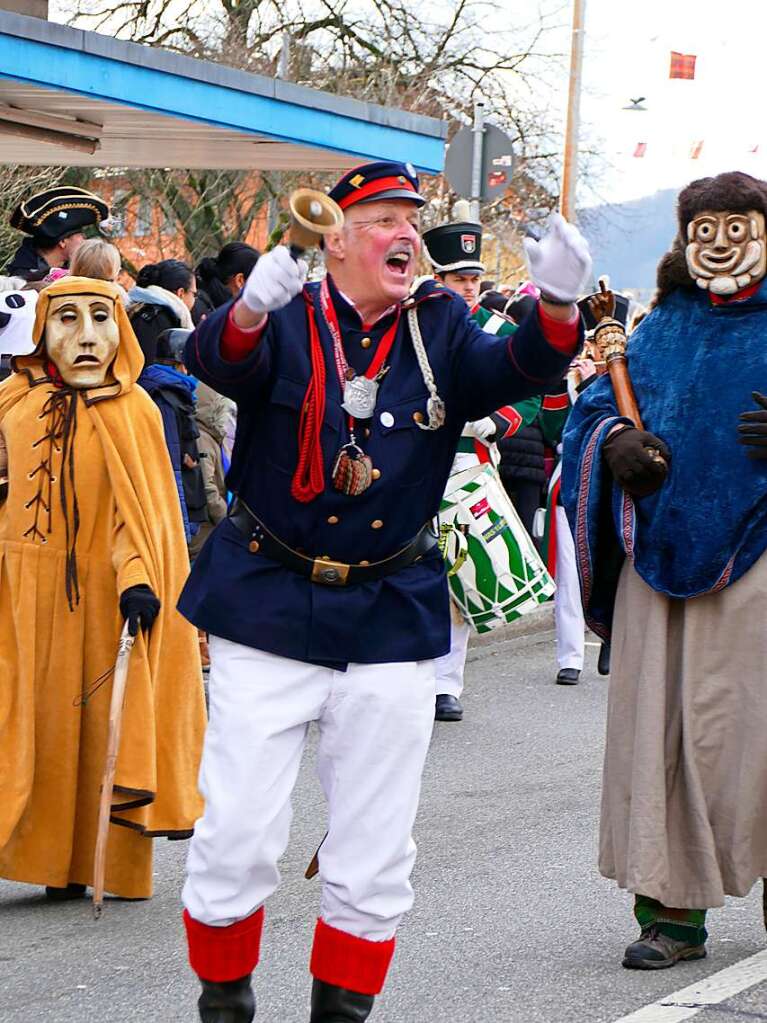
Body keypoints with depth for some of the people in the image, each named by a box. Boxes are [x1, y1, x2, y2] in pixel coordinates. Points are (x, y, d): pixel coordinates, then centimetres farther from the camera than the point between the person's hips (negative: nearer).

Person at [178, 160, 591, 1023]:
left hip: (391, 617, 3)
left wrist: (556, 311, -34)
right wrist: (249, 313, -49)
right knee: (237, 831, -1)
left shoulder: (440, 326, 4)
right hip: (268, 603, -3)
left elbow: (508, 371, -13)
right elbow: (213, 360, -26)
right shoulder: (287, 320, -5)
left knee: (375, 845, 8)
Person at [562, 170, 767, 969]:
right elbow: (596, 403, 17)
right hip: (663, 551, 4)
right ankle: (672, 910, 6)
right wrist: (616, 439, -5)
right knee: (660, 725, 1)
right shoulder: (662, 328, 14)